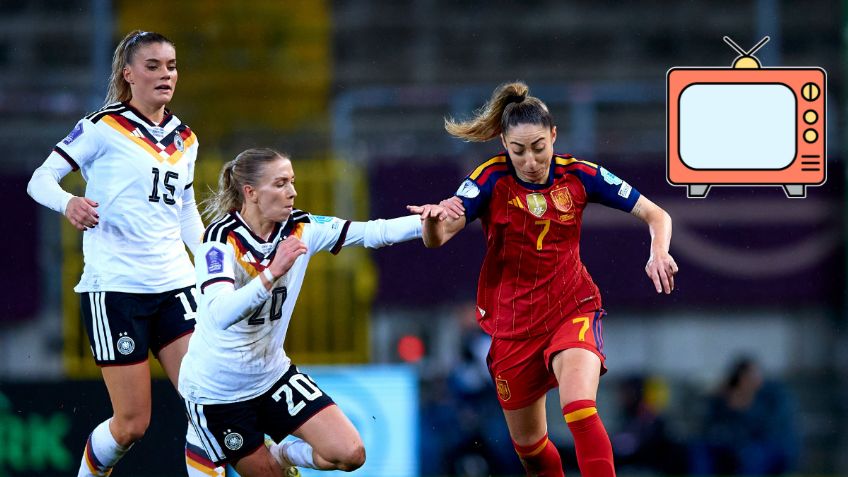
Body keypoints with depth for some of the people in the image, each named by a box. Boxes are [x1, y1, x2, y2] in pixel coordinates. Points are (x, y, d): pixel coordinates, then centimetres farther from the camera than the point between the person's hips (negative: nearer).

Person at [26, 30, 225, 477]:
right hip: (114, 288, -5)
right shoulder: (103, 128, -4)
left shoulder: (185, 139, 14)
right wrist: (69, 203, -27)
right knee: (132, 423, -5)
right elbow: (40, 179, -6)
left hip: (174, 285, 5)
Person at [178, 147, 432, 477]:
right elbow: (220, 315, -38)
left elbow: (371, 233, -13)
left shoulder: (300, 229, -7)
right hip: (216, 393, -5)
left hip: (273, 375, 5)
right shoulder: (221, 239, -23)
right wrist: (273, 272, -48)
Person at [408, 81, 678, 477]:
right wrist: (434, 219, -49)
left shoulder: (578, 176, -9)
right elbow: (437, 238, -25)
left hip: (572, 310, -1)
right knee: (528, 443, 13)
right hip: (513, 322, 1)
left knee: (580, 411, -28)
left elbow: (655, 215, -3)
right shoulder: (492, 179, -13)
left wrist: (658, 253, -24)